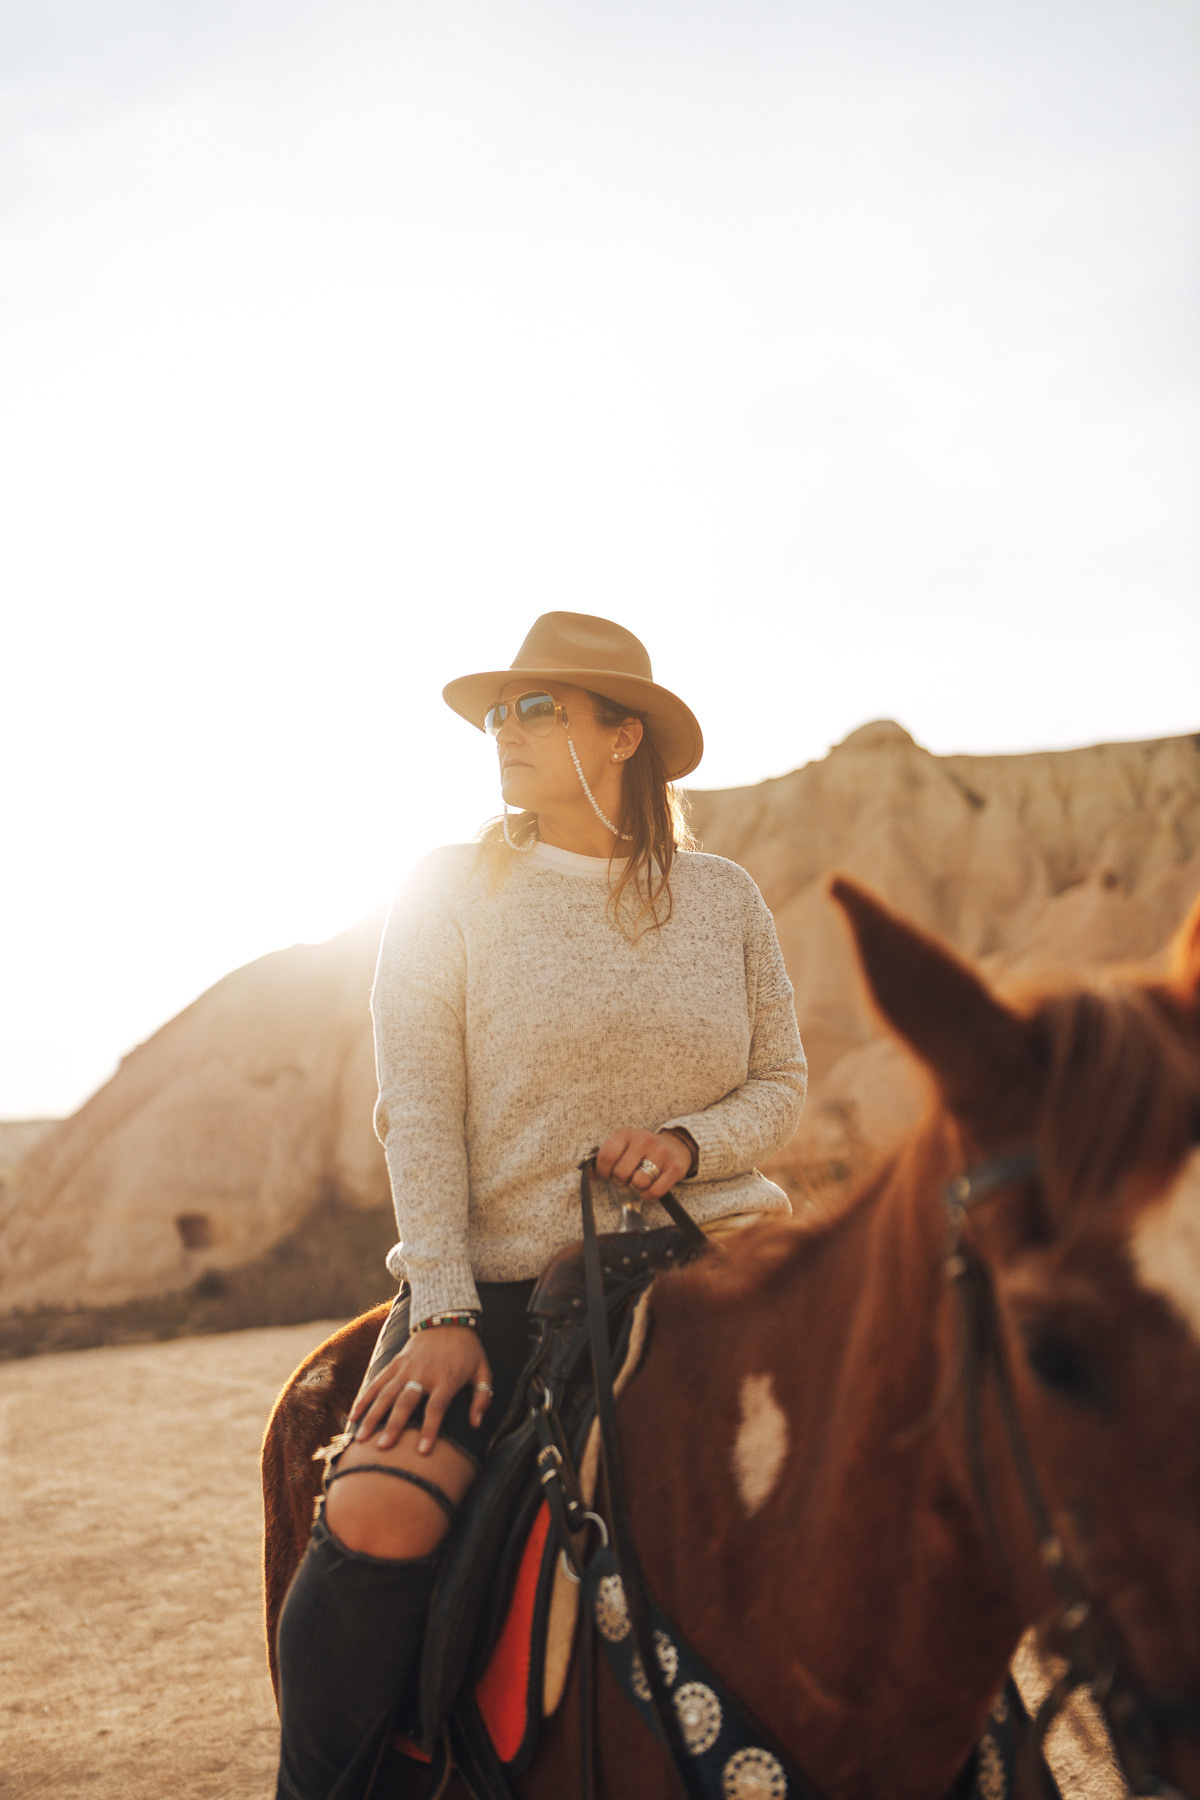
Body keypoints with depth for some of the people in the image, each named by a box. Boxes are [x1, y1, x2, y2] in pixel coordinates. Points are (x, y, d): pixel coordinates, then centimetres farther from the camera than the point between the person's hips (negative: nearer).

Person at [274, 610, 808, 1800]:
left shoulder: (724, 898, 8)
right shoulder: (449, 893, 2)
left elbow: (780, 1087, 11)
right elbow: (418, 1114, -5)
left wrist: (689, 1142, -12)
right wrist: (442, 1311, -14)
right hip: (498, 1275, -2)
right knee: (375, 1518, -26)